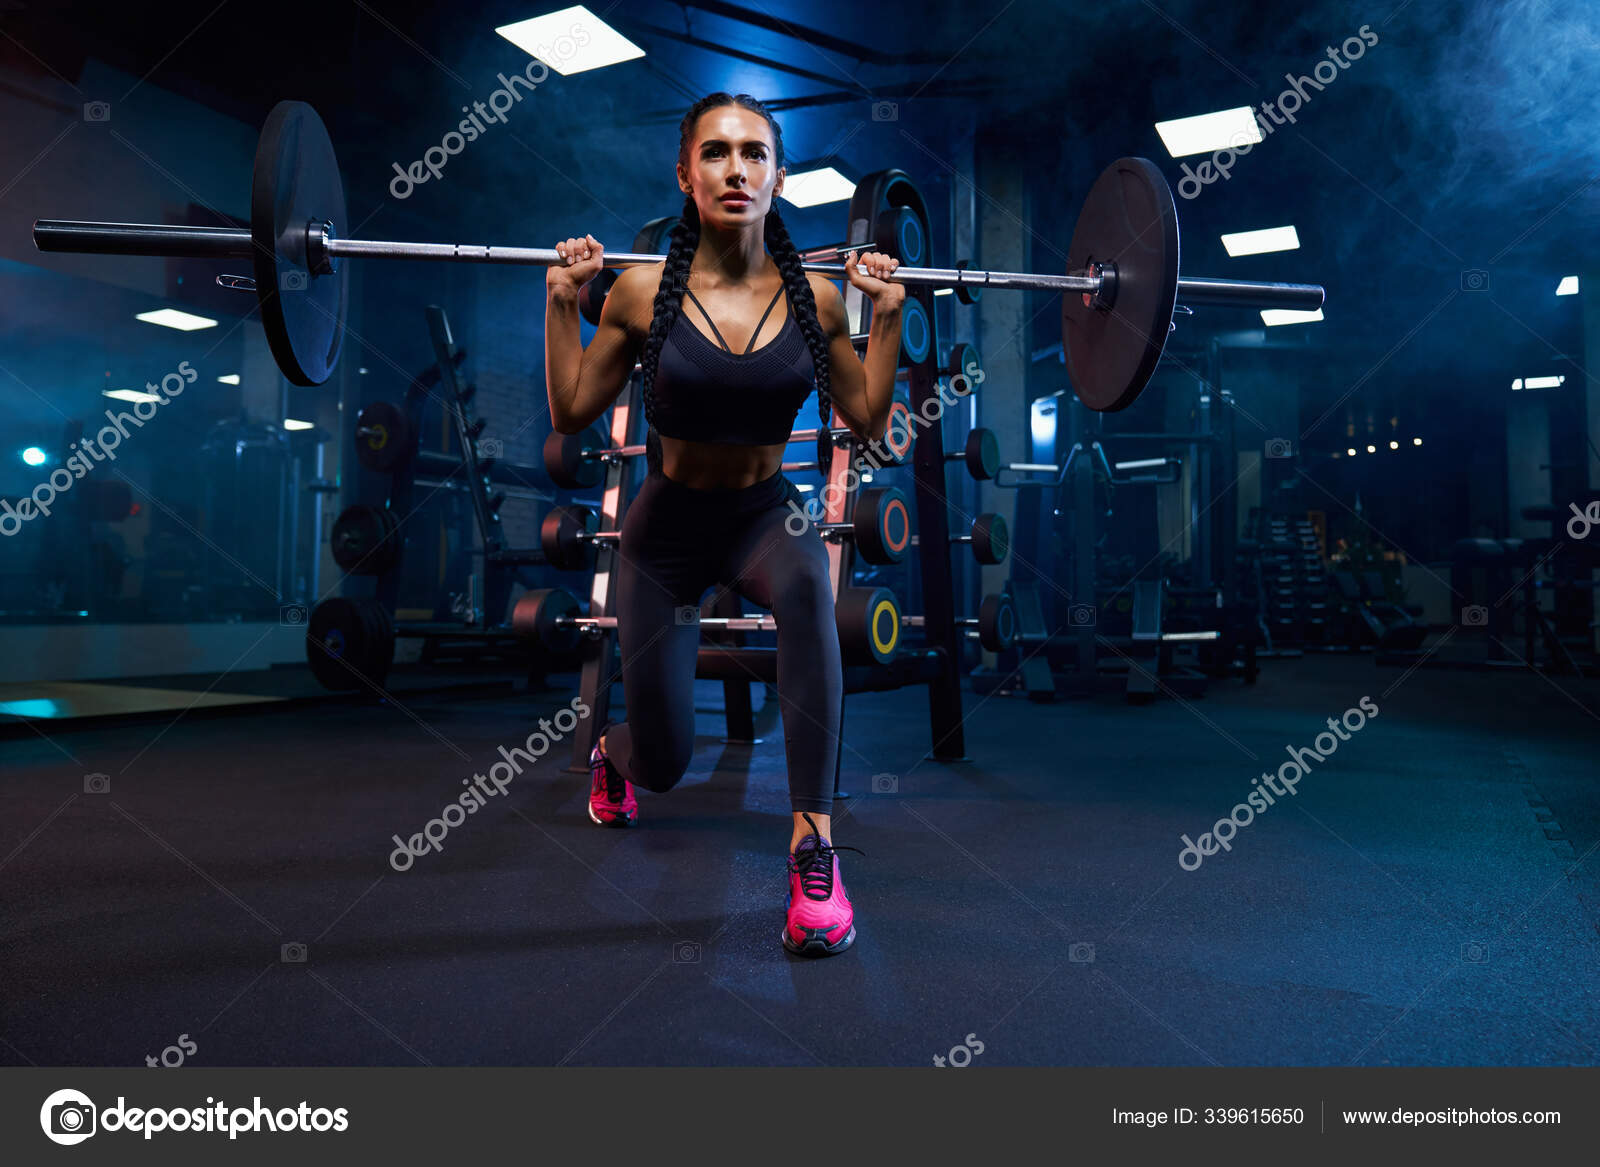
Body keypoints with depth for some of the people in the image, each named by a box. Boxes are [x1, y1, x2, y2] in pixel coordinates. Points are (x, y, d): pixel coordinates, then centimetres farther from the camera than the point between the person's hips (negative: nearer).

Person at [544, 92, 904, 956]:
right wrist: (561, 303, -12)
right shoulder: (643, 292, -12)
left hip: (768, 513, 1)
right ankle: (612, 752, 48)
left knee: (805, 585, -40)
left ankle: (814, 849, -33)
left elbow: (868, 422, 0)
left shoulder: (815, 298, -9)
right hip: (669, 525, 0)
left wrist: (887, 316, -8)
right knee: (663, 765, 5)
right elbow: (571, 413, -4)